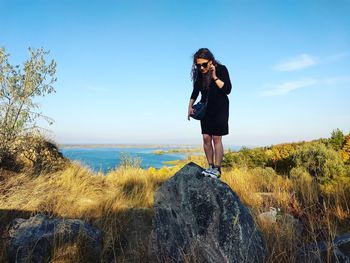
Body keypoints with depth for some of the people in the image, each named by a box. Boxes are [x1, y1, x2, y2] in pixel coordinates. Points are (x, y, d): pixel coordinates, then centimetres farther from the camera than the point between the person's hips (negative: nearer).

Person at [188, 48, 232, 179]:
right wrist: (190, 106, 1)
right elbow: (195, 91, 8)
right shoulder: (199, 73, -4)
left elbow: (227, 89, -21)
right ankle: (210, 166, 12)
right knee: (206, 138, 1)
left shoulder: (221, 69, -15)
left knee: (216, 138, -6)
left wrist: (214, 77, -26)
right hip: (205, 108, 4)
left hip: (220, 108, -4)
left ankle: (217, 169, 2)